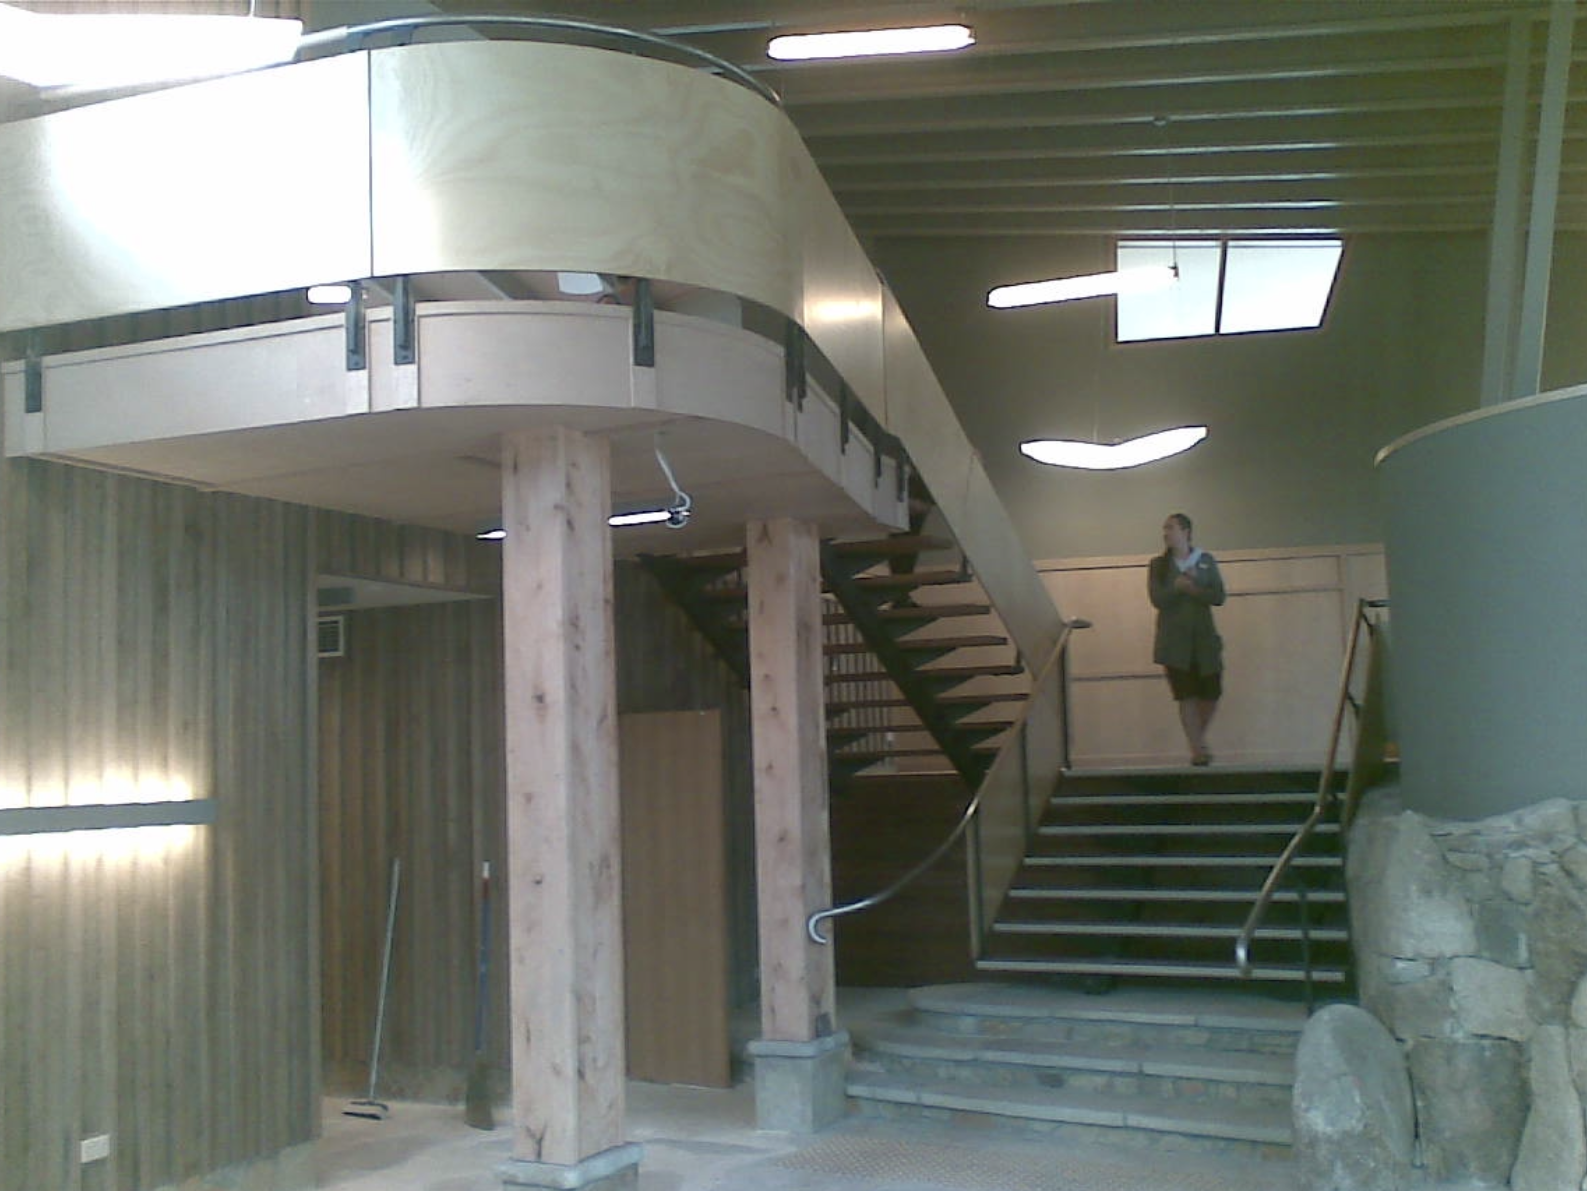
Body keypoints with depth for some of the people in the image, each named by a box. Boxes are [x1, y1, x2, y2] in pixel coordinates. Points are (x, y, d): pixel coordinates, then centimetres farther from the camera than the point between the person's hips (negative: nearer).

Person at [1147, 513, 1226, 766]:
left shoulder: (1206, 561, 6)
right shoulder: (1158, 564, 5)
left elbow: (1218, 596, -4)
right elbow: (1157, 599, -7)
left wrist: (1188, 587, -15)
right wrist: (1182, 585, -15)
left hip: (1204, 637, 1)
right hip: (1174, 640, -1)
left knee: (1211, 694, 0)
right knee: (1186, 696, -5)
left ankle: (1199, 739, 25)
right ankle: (1197, 749, 3)